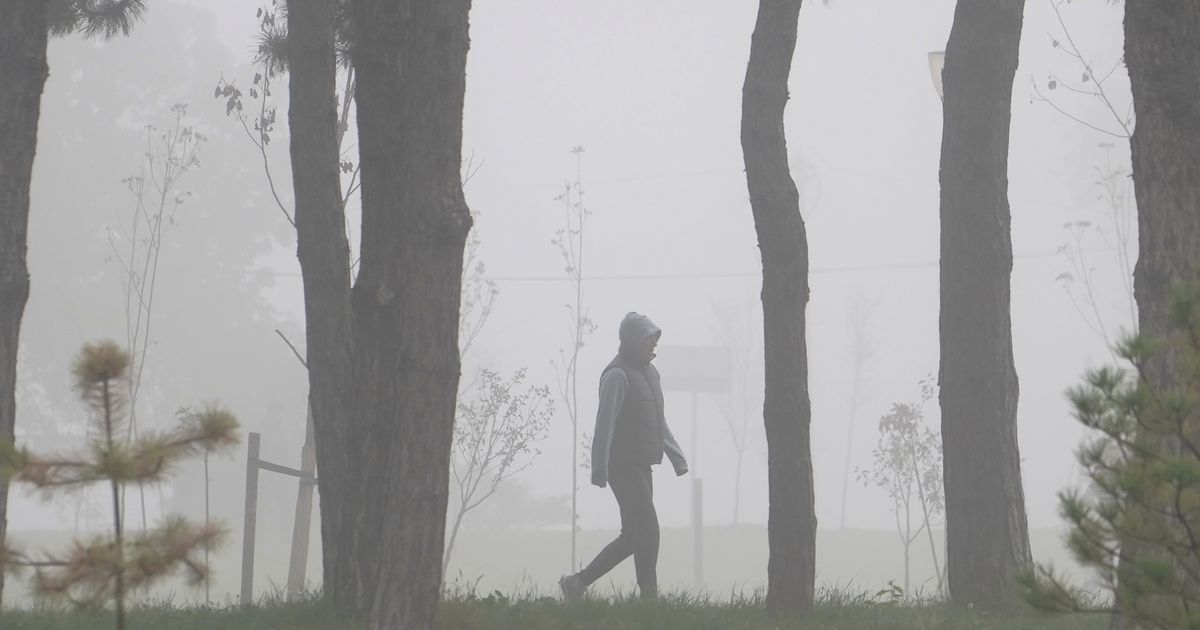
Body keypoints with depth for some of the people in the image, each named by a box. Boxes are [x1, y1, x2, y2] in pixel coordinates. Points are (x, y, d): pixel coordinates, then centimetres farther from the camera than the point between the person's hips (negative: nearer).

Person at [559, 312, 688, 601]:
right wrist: (599, 470, -21)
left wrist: (677, 458, 18)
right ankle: (649, 597, -9)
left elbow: (659, 423, 25)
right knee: (648, 530, -12)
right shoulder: (617, 376, -13)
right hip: (624, 466, -9)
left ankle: (577, 582, 16)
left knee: (632, 537, 10)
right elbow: (604, 425, -17)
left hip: (641, 467, 9)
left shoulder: (650, 372, 17)